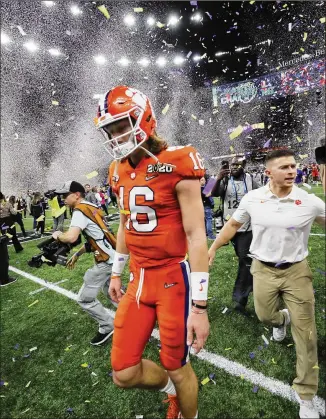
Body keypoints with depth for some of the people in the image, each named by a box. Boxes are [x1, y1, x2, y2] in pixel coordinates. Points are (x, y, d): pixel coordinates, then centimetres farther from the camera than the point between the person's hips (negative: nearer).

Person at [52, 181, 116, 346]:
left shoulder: (80, 211, -15)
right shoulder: (91, 208, 13)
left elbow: (71, 237, -30)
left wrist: (57, 235, -8)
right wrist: (77, 254, 19)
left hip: (106, 260, -10)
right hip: (112, 256, 10)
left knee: (85, 299, 4)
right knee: (110, 290, 28)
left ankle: (108, 326, 17)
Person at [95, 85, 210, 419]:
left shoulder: (176, 165, -15)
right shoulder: (119, 171, 6)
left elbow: (196, 235, -16)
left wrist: (199, 306, -17)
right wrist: (116, 273, 21)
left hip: (174, 278, -6)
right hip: (139, 279, 6)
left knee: (177, 368, 13)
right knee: (124, 373, 12)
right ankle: (172, 388, 44)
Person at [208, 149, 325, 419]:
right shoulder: (252, 199, -8)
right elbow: (233, 225, 4)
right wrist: (213, 248, 6)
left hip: (297, 271, 0)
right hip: (264, 270, 1)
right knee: (265, 316, 19)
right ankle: (282, 319, 59)